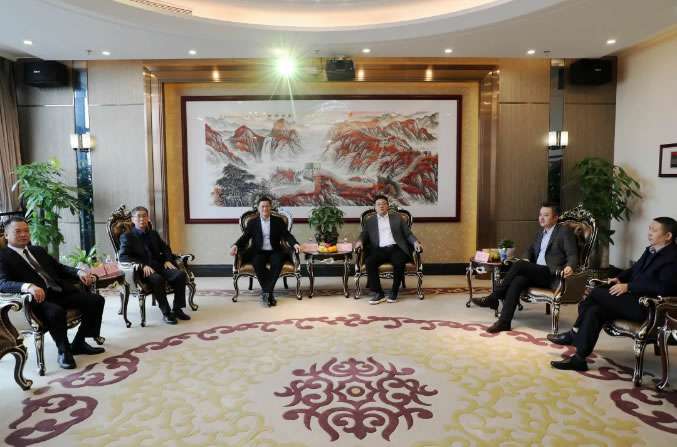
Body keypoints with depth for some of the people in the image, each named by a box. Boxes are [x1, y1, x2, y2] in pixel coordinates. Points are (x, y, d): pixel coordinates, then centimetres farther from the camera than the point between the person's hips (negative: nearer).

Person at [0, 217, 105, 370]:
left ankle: (78, 343, 6)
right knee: (56, 312, -38)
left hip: (61, 292, 7)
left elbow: (60, 268, 24)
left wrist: (79, 272, 2)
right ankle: (64, 351, -11)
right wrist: (28, 286, -35)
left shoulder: (38, 250, 23)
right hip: (38, 298, -7)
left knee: (97, 300, -8)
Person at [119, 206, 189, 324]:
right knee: (157, 279, -37)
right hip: (142, 270, -5)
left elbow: (165, 248, 27)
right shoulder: (127, 236, 5)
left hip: (159, 265, 5)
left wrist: (167, 260, 4)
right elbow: (123, 257, -8)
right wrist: (142, 265, -21)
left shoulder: (153, 234, 21)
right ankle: (166, 313, -25)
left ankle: (177, 309, -11)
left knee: (181, 274, -22)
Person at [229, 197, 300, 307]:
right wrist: (235, 245, -16)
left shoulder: (278, 221, 11)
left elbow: (287, 235, 4)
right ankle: (270, 294, -27)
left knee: (278, 262, -34)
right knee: (257, 264, -34)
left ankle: (266, 292, -30)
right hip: (258, 252, 0)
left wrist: (295, 244, -18)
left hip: (274, 252, 0)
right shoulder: (252, 222, 11)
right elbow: (245, 238, 5)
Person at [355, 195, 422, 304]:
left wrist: (415, 242, -6)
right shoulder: (370, 221, 19)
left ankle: (394, 292, -15)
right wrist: (360, 241, -10)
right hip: (380, 250, 1)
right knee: (369, 262, -30)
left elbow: (408, 234, 14)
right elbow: (363, 235, 14)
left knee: (399, 262, -33)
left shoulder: (397, 218, 18)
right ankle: (378, 293, -21)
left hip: (396, 248, -1)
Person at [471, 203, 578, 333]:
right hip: (536, 273, 6)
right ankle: (504, 321, -32)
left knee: (519, 264, -28)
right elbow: (532, 249, 32)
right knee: (517, 281, -27)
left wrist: (569, 267, -31)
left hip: (552, 275, -6)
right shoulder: (541, 232, 21)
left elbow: (573, 255, -8)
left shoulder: (564, 232, -1)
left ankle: (493, 297, -19)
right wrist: (527, 260, 9)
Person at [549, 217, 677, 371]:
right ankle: (579, 358, -9)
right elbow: (635, 269, 24)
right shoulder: (651, 249, 14)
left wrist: (628, 286, -24)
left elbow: (663, 287, -26)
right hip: (634, 298, 9)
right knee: (594, 310, -13)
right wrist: (619, 278, 3)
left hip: (647, 307, -9)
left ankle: (574, 334, -7)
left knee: (596, 293, -19)